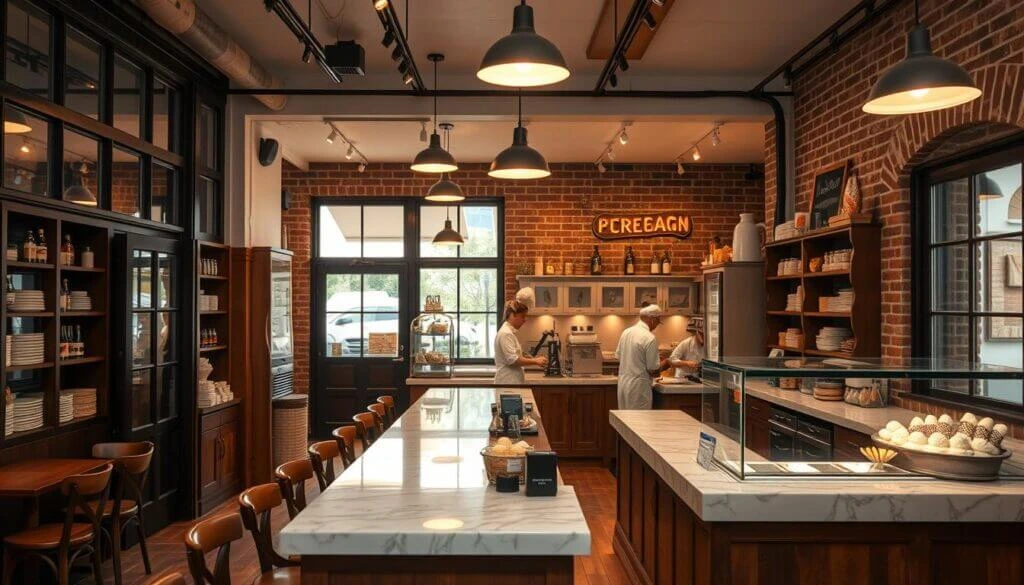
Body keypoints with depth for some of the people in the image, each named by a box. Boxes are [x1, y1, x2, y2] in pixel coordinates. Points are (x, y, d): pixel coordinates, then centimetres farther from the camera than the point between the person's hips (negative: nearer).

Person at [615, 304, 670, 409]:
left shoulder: (626, 332, 5)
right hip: (639, 387, -7)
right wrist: (664, 364, 5)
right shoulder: (650, 338, -17)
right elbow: (653, 369, -15)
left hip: (622, 383, 7)